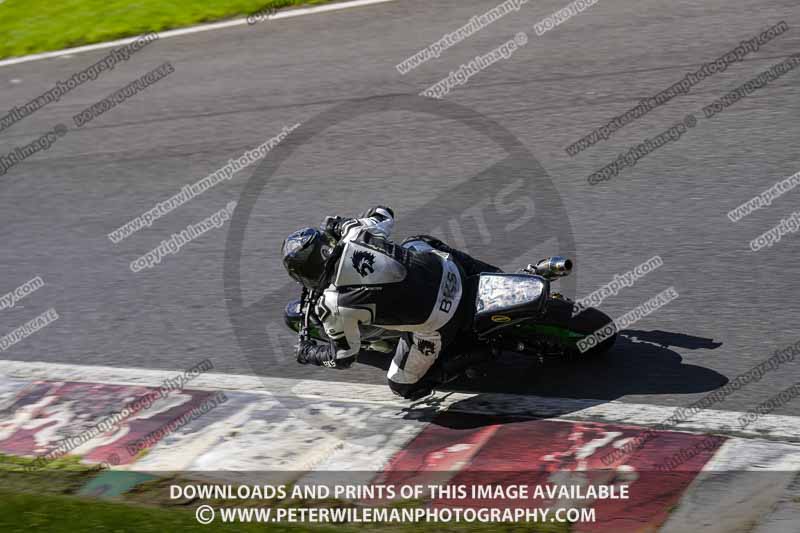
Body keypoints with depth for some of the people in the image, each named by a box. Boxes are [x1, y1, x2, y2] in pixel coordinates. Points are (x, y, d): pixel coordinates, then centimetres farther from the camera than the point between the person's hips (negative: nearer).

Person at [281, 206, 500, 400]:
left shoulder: (332, 306, -17)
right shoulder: (355, 232, -6)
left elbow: (344, 356, -1)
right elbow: (385, 215, 17)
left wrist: (307, 353, 17)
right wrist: (342, 224, 29)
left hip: (436, 325, -5)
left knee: (403, 386, 19)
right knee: (416, 243, 38)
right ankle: (492, 275, 27)